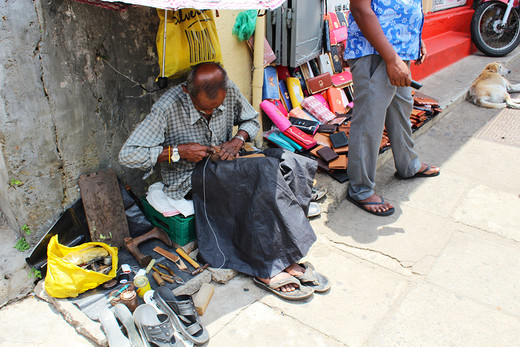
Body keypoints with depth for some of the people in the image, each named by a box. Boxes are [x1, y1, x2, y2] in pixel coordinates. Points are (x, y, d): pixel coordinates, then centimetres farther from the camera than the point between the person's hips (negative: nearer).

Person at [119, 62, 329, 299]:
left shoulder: (229, 91, -6)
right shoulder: (167, 108, -20)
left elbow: (251, 120, 13)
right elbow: (127, 155, -18)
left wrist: (238, 139, -10)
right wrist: (179, 152, -24)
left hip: (223, 164, 6)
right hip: (189, 177, -6)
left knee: (294, 165, -20)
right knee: (264, 173, -32)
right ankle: (270, 268, -22)